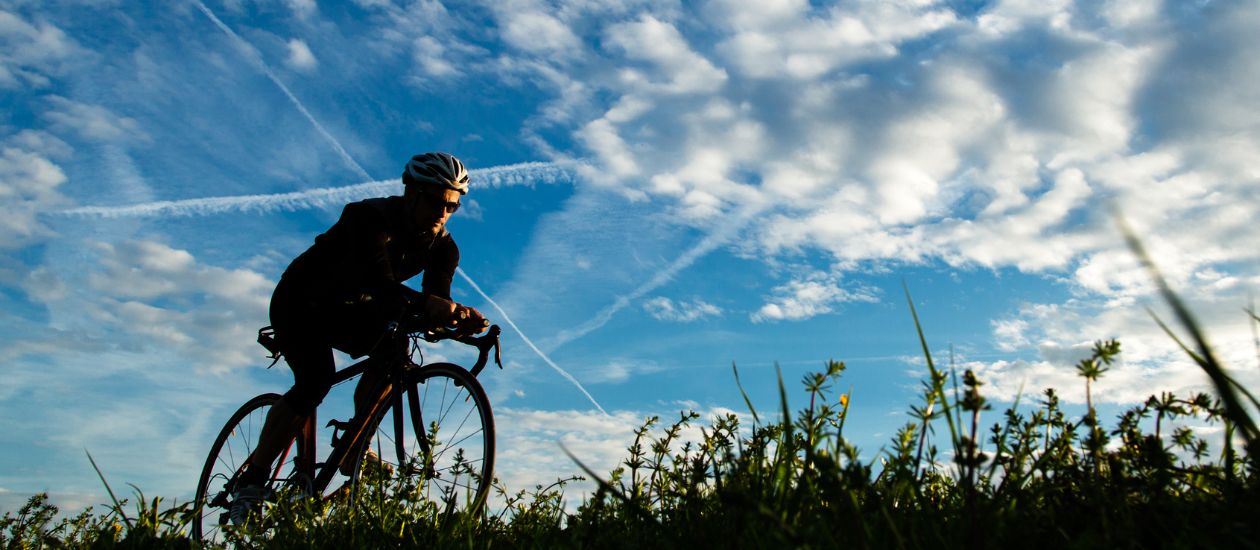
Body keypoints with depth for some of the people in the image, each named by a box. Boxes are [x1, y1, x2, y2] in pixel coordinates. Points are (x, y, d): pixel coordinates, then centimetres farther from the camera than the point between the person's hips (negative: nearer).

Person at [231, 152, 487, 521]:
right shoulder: (370, 217, -29)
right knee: (316, 380, -26)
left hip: (348, 311, 5)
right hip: (299, 303, -5)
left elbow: (435, 304, -20)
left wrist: (459, 318, -42)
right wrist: (425, 304, -59)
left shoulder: (442, 247, -12)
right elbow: (379, 284, -43)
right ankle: (251, 481, -11)